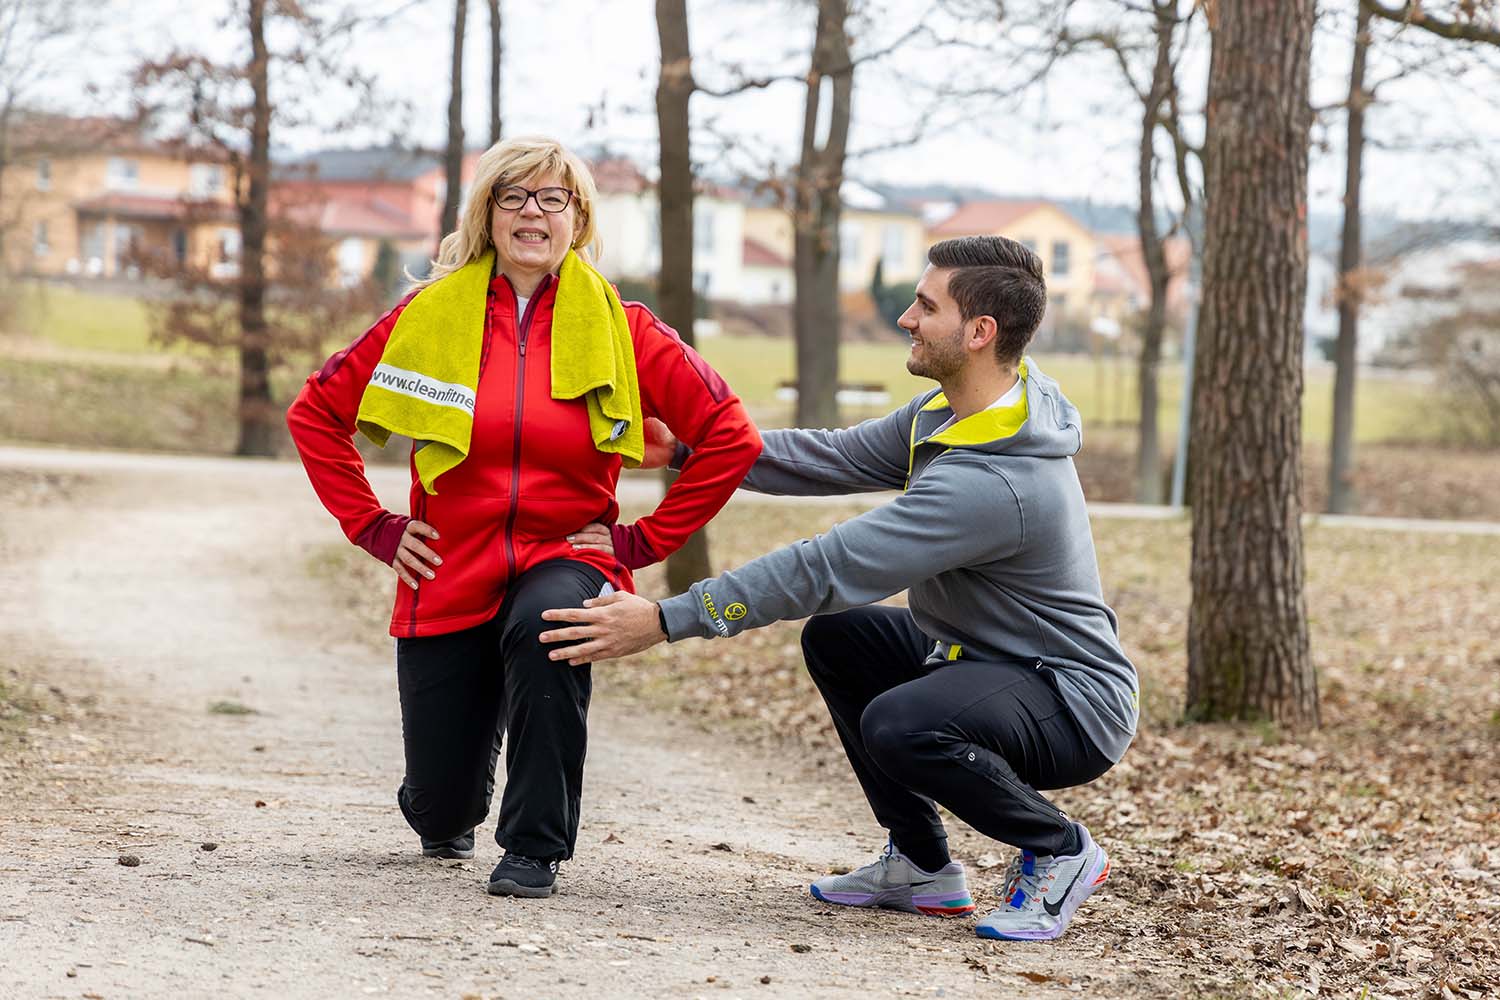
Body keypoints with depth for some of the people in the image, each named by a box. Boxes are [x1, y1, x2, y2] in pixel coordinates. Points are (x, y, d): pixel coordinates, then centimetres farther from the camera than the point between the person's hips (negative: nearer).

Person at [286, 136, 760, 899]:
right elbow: (316, 411, 7)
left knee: (547, 623, -39)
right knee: (440, 812, 2)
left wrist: (643, 540, -5)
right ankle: (452, 816, 45)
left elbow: (730, 436, -3)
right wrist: (371, 527, 1)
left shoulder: (620, 328, -3)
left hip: (563, 560, -1)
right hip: (449, 578, 1)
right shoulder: (433, 313, -1)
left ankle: (537, 846, -19)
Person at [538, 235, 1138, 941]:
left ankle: (1060, 851, -6)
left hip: (1079, 703, -10)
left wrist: (667, 620, -28)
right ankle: (923, 866, 16)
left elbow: (832, 566, -31)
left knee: (899, 724, -33)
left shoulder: (995, 483, -31)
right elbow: (837, 458, 8)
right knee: (835, 637, 11)